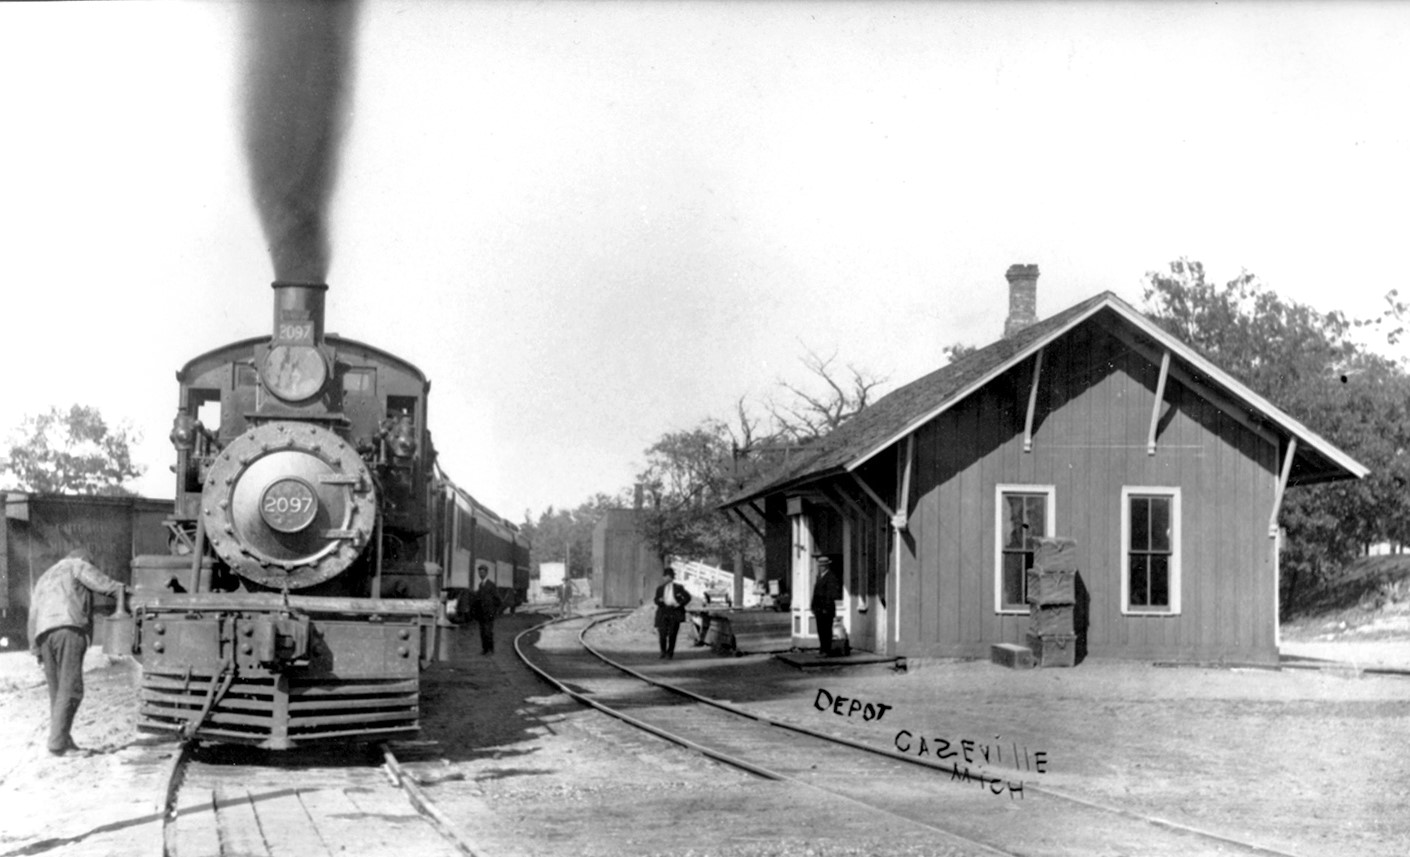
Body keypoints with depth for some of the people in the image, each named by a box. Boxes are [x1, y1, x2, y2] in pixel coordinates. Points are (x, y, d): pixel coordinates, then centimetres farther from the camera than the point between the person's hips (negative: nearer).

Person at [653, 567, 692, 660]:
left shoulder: (678, 588, 4)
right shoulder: (660, 588, 11)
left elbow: (687, 597, 5)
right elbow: (656, 600, 9)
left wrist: (679, 603, -8)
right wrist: (659, 601, -14)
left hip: (675, 613, -2)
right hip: (663, 613, 2)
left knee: (672, 634, -1)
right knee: (662, 634, -5)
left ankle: (669, 653, 11)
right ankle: (663, 653, 12)